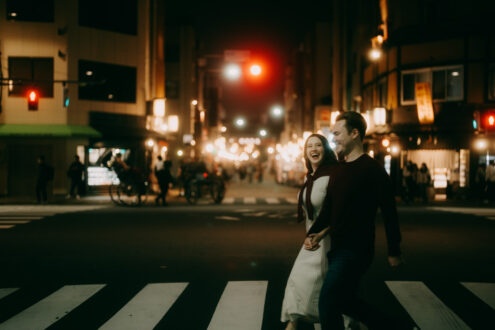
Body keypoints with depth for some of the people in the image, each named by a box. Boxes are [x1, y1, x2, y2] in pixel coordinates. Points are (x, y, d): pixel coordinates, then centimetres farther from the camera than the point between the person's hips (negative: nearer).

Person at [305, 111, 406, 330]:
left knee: (327, 303, -9)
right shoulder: (337, 170, 13)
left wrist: (394, 252, -9)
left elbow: (389, 212, -11)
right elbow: (328, 209, 17)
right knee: (345, 302, 16)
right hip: (337, 248, 9)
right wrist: (313, 233, 0)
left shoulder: (372, 170, -13)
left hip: (356, 251, -9)